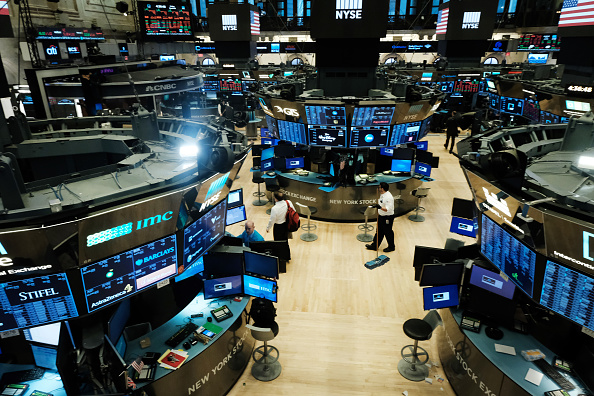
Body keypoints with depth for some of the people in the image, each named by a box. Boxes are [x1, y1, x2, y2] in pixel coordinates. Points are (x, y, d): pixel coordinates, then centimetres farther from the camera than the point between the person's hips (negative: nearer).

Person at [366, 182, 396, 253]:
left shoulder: (388, 197, -25)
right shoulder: (382, 195, 6)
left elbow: (388, 209, -31)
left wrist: (380, 208, -43)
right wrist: (378, 212, 26)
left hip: (387, 218, -9)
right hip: (381, 216, 9)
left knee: (388, 232, 6)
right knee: (379, 231, 17)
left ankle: (391, 247, 24)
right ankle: (374, 246, 27)